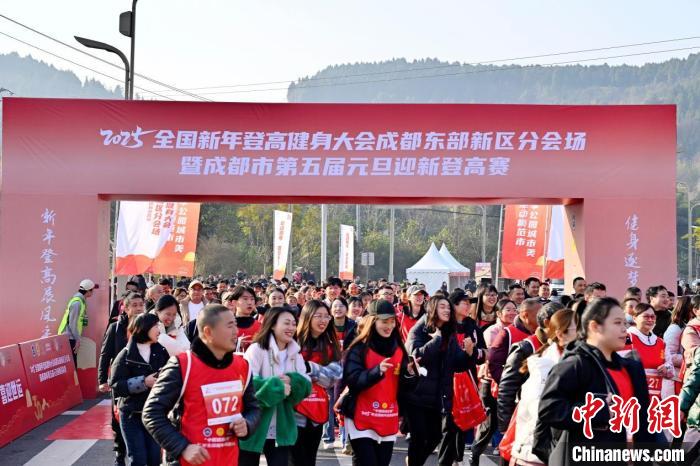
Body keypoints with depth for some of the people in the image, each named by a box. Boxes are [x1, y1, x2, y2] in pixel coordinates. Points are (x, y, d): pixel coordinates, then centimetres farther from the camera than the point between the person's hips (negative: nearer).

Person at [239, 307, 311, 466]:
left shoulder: (296, 355, 11)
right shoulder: (257, 349, -8)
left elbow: (306, 386, 2)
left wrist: (292, 381, -17)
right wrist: (277, 386, -22)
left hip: (281, 429, 5)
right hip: (253, 428, -5)